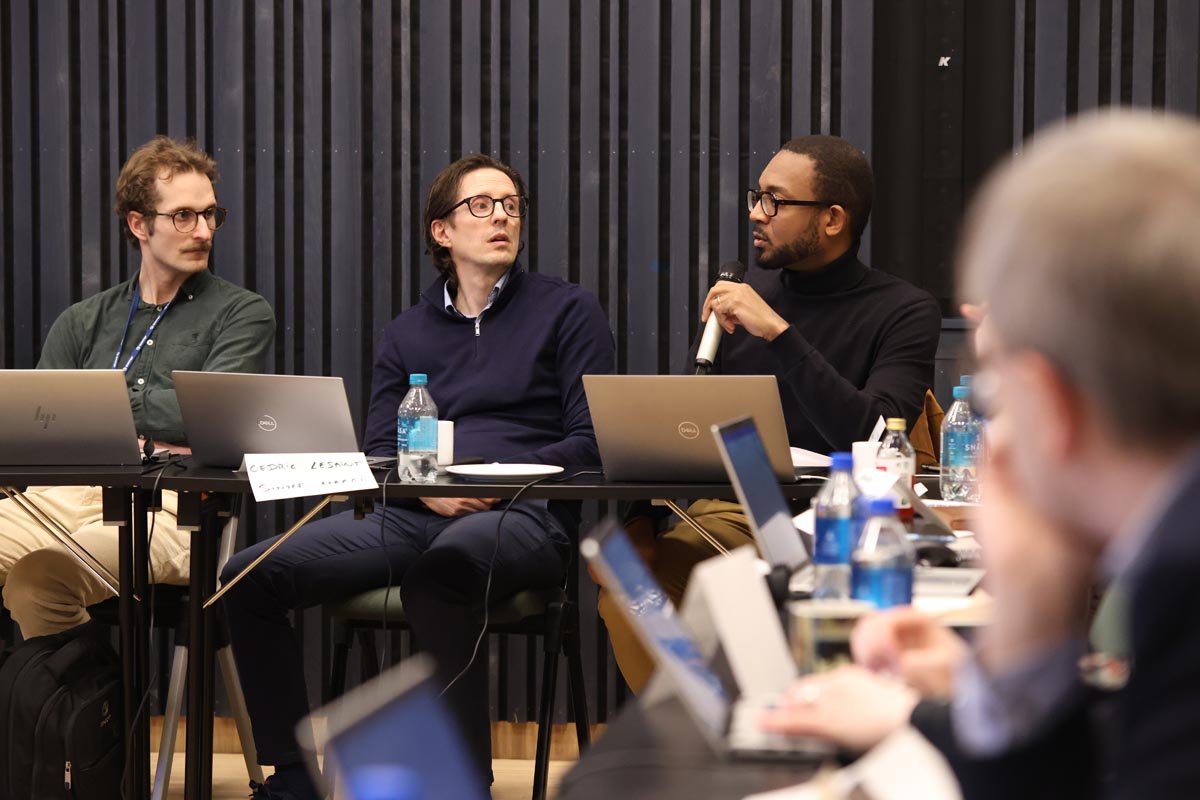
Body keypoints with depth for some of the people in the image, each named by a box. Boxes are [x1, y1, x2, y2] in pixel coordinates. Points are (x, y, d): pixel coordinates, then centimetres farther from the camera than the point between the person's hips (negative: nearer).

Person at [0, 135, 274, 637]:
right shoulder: (83, 323, 22)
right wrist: (147, 444, -4)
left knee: (40, 575, -34)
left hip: (166, 506, -4)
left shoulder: (242, 314, 12)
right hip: (64, 493, 4)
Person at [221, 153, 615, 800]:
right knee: (251, 575, -14)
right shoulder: (407, 334, 22)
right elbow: (377, 451, 15)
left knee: (439, 569, -41)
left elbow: (591, 439, 2)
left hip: (523, 516, -5)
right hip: (412, 514, 5)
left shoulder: (566, 310, 10)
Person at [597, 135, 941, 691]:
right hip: (729, 513, 4)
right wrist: (641, 517, -1)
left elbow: (871, 437, -16)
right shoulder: (741, 292, 15)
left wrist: (778, 333, -19)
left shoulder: (906, 312, 0)